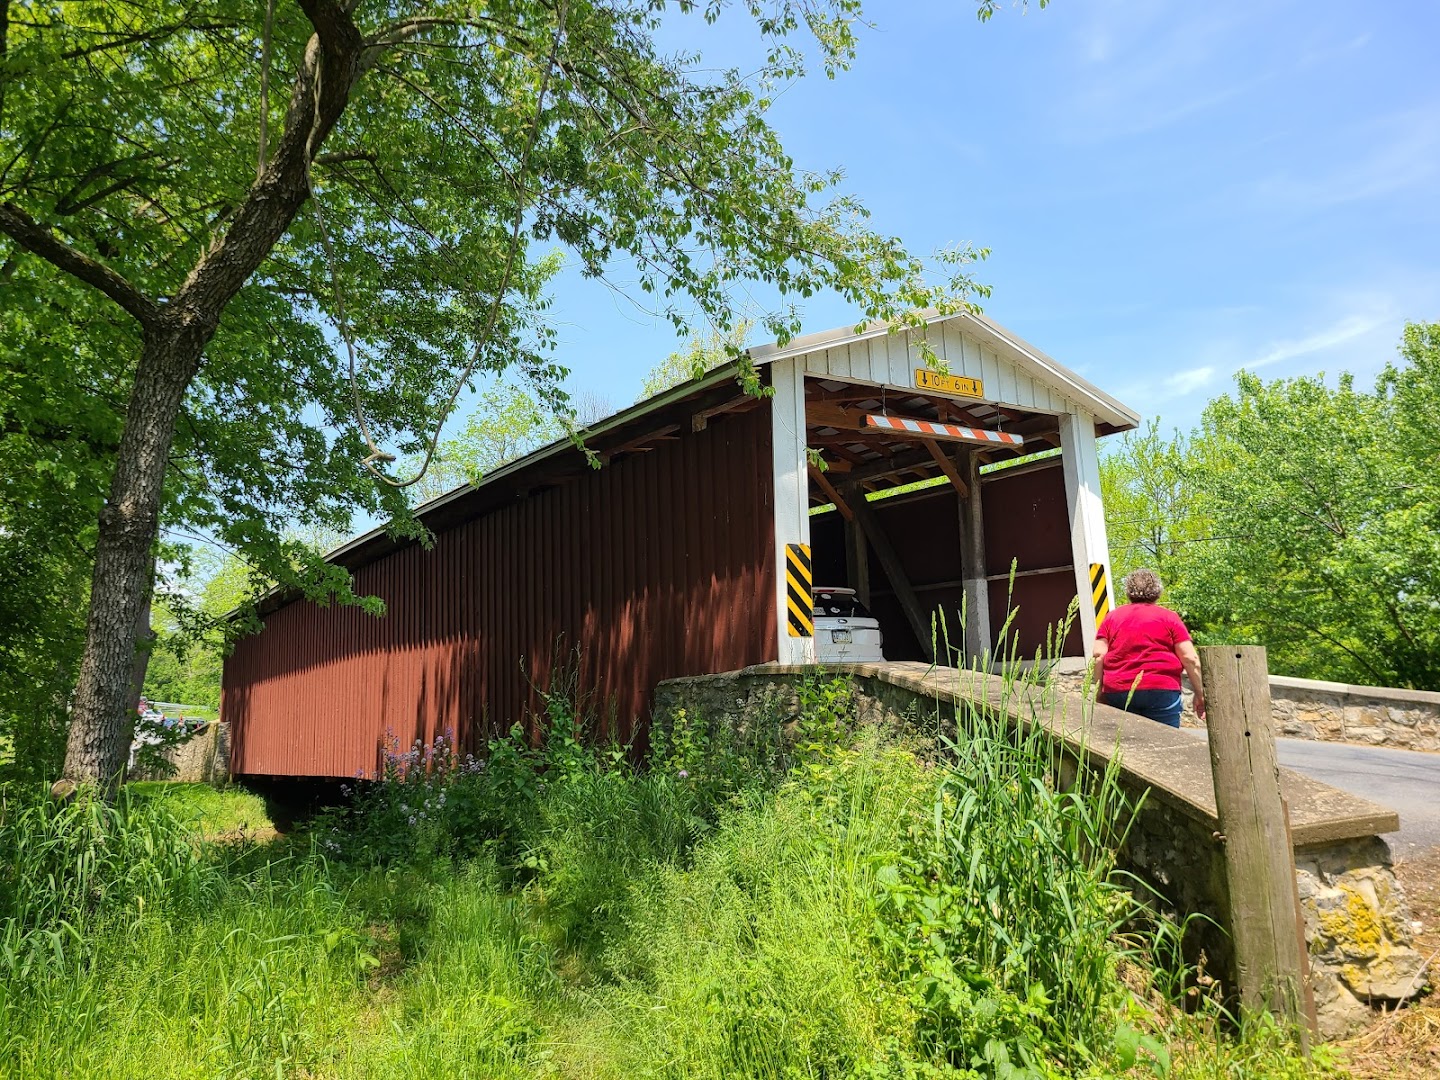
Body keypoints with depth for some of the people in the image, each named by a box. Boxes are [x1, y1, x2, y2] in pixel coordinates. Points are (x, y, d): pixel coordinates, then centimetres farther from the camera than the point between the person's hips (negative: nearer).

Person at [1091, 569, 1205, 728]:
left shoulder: (1111, 617, 13)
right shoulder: (1169, 617, 8)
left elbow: (1098, 656, 3)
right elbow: (1190, 658, 2)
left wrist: (1100, 691, 7)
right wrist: (1200, 694, 9)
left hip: (1116, 692, 2)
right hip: (1161, 691, -2)